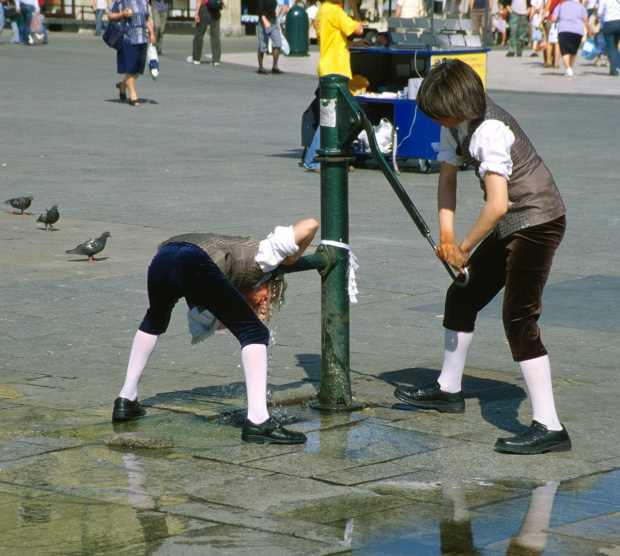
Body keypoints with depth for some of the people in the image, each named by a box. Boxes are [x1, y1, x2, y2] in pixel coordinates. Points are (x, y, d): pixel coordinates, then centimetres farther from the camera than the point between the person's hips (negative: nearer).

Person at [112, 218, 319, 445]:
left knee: (154, 322, 39)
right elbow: (310, 225, 25)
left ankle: (126, 400, 40)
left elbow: (200, 331, 39)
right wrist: (289, 263, 36)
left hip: (160, 260, 7)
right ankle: (257, 422, -7)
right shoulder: (261, 253, 27)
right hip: (193, 264, -7)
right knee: (254, 333, 4)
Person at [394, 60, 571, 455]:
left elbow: (497, 204, -33)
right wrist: (446, 235, -6)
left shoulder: (490, 131, -27)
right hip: (511, 226, 10)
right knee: (463, 295, 18)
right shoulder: (455, 123, 2)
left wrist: (464, 248, -19)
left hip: (537, 222, -10)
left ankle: (549, 427, -20)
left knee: (519, 317, -17)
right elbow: (447, 176, 9)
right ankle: (448, 389, 38)